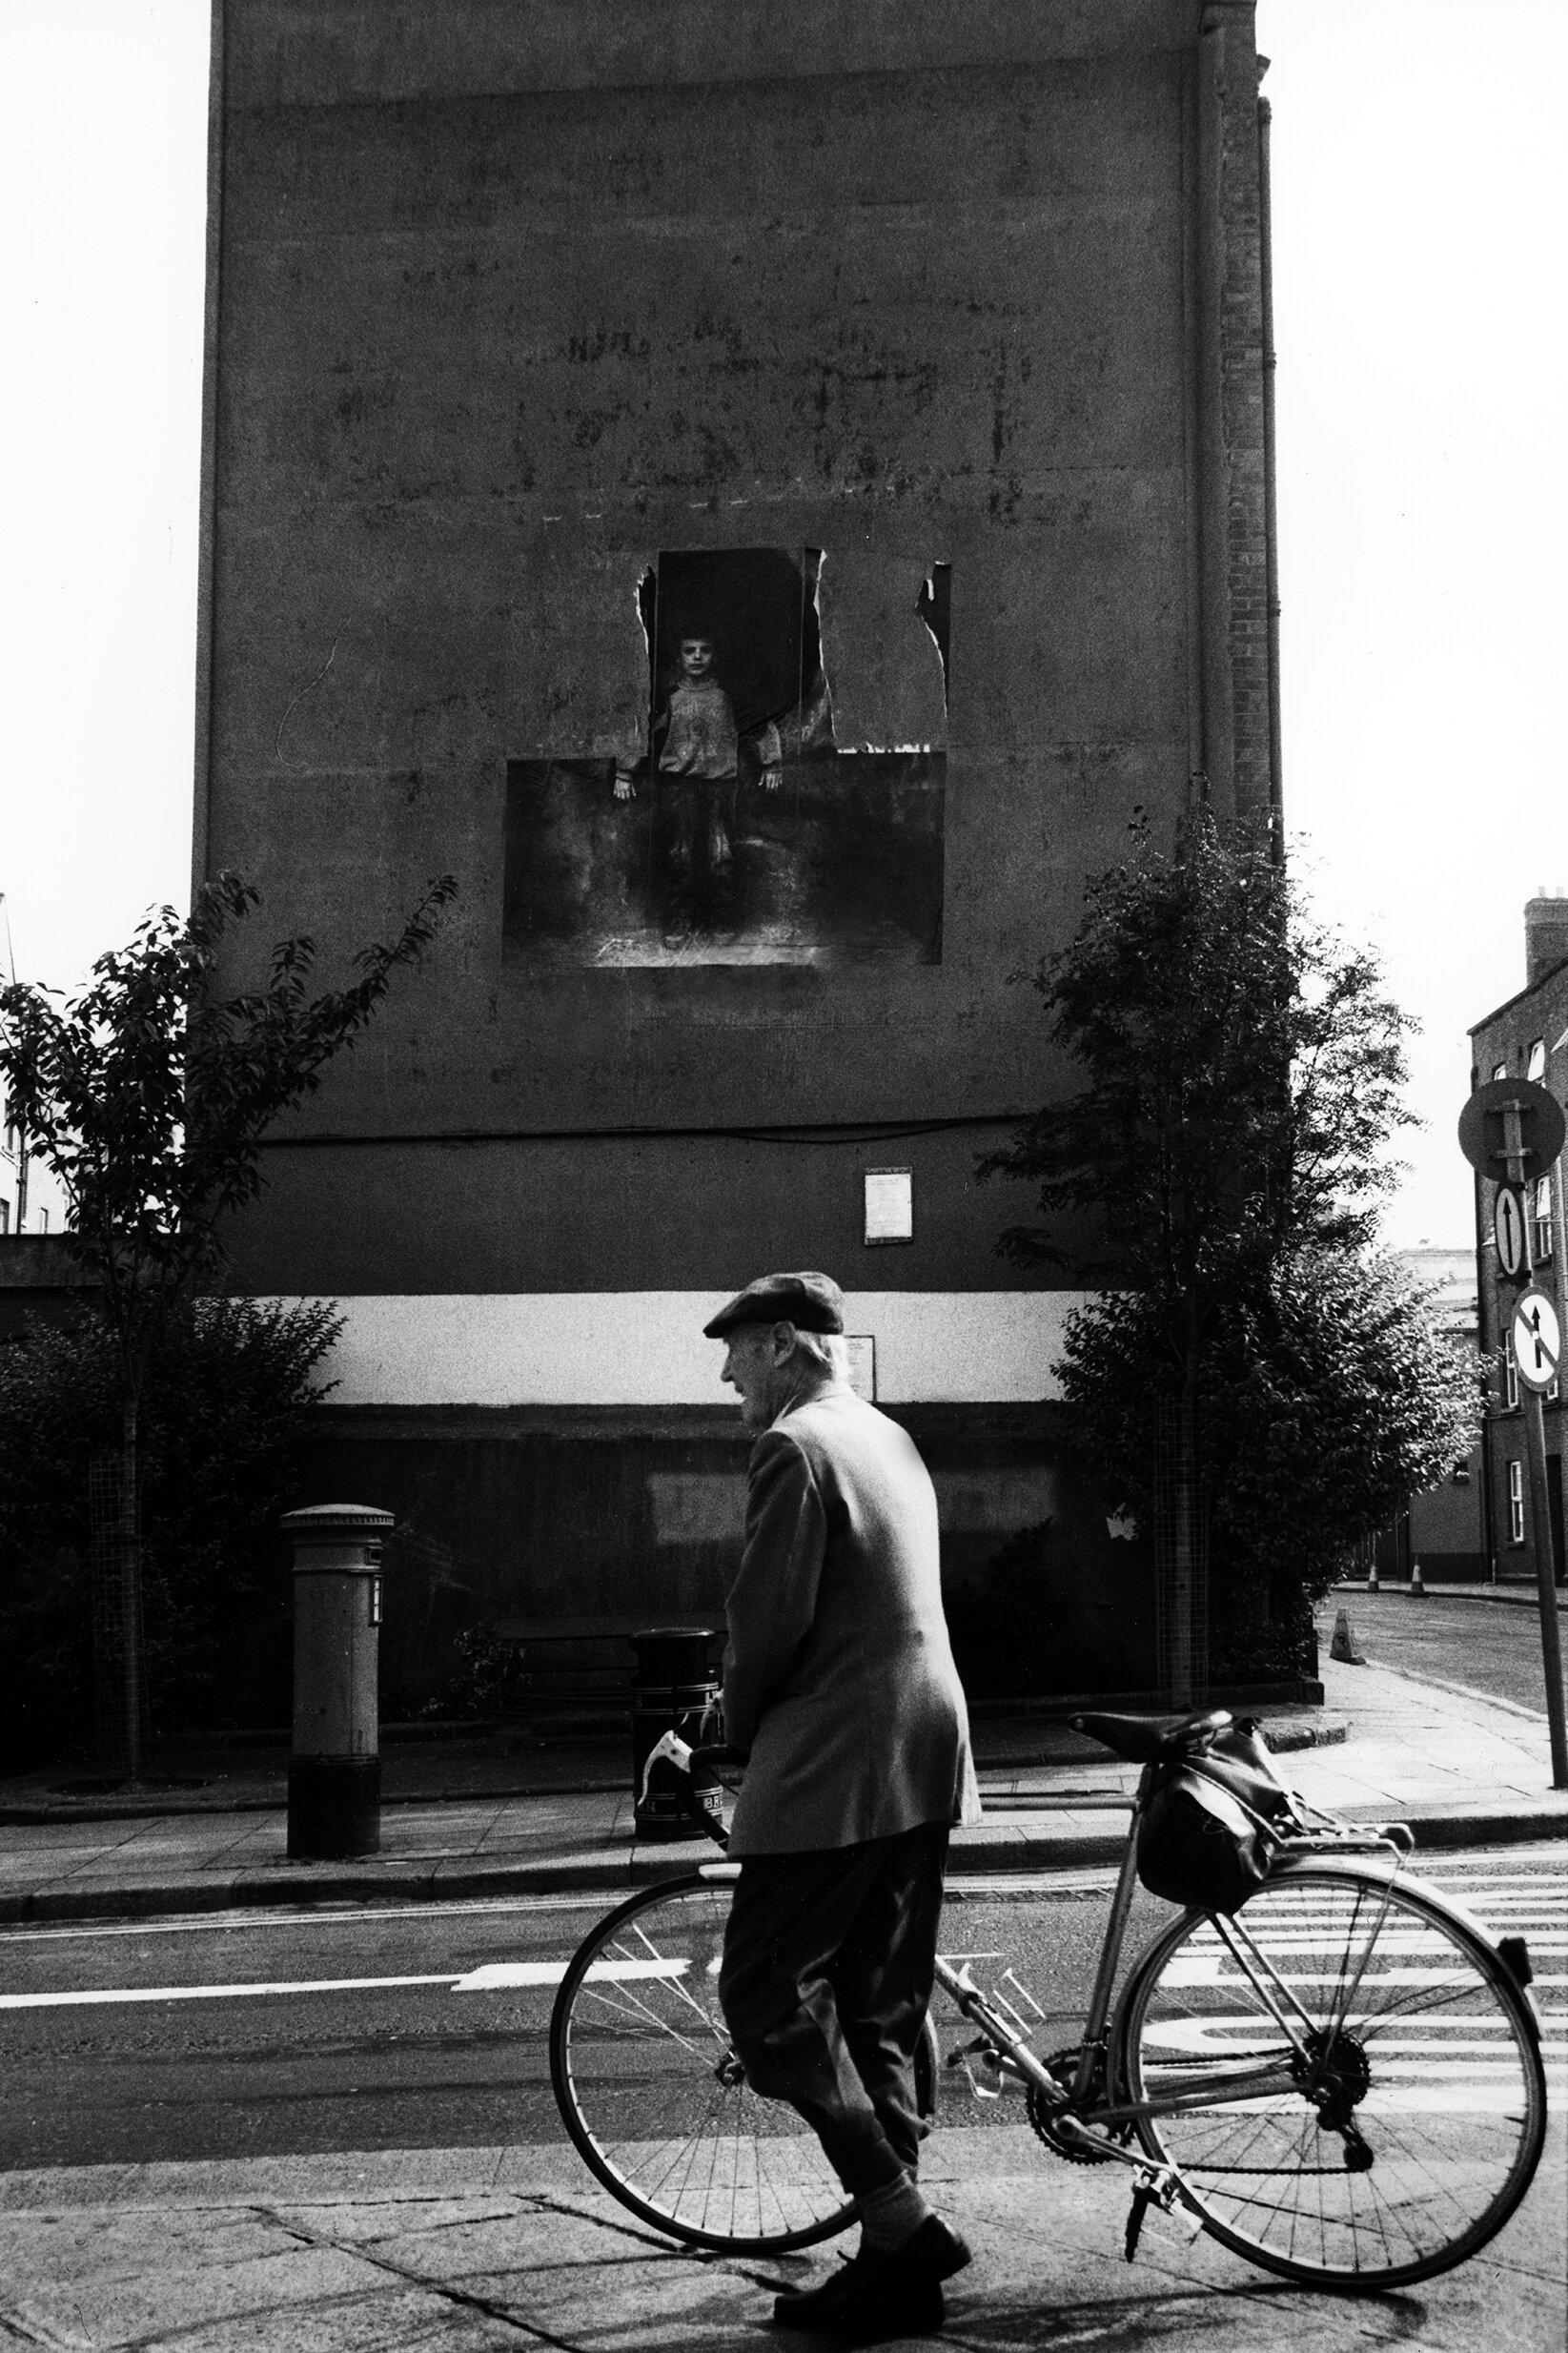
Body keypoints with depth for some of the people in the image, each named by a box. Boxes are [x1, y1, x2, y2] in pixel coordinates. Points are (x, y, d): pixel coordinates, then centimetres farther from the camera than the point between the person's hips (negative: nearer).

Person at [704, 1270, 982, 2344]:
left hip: (835, 1764, -9)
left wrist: (739, 1724, 1)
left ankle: (902, 2219, -8)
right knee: (879, 2012, 12)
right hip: (921, 1760, 9)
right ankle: (896, 2260, 15)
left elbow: (770, 1616, -16)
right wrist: (762, 1715, 22)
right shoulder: (891, 1439, 18)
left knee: (768, 1994, -4)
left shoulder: (796, 1447, -11)